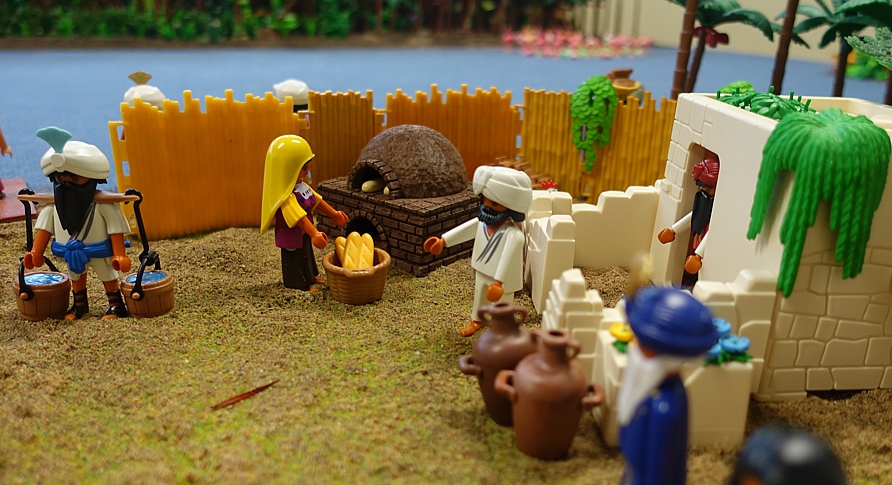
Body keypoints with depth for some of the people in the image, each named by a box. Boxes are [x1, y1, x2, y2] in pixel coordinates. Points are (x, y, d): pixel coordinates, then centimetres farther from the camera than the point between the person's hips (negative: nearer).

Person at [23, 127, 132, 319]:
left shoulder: (103, 203, -25)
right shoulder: (54, 203, -9)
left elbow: (116, 230, -22)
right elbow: (45, 227, 1)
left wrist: (120, 255, -24)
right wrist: (36, 252, 0)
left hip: (99, 252, -6)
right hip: (72, 253, 6)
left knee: (107, 275, 10)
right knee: (75, 274, 23)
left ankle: (116, 305, 26)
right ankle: (79, 303, 44)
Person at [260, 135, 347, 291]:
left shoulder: (301, 186, -3)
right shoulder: (286, 196, -33)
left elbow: (316, 200, 8)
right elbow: (299, 217, -41)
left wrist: (333, 214, 14)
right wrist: (315, 234, -50)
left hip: (304, 234, 10)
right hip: (292, 237, -10)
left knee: (307, 255, 27)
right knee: (296, 259, 9)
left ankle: (310, 277, 46)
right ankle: (302, 285, 24)